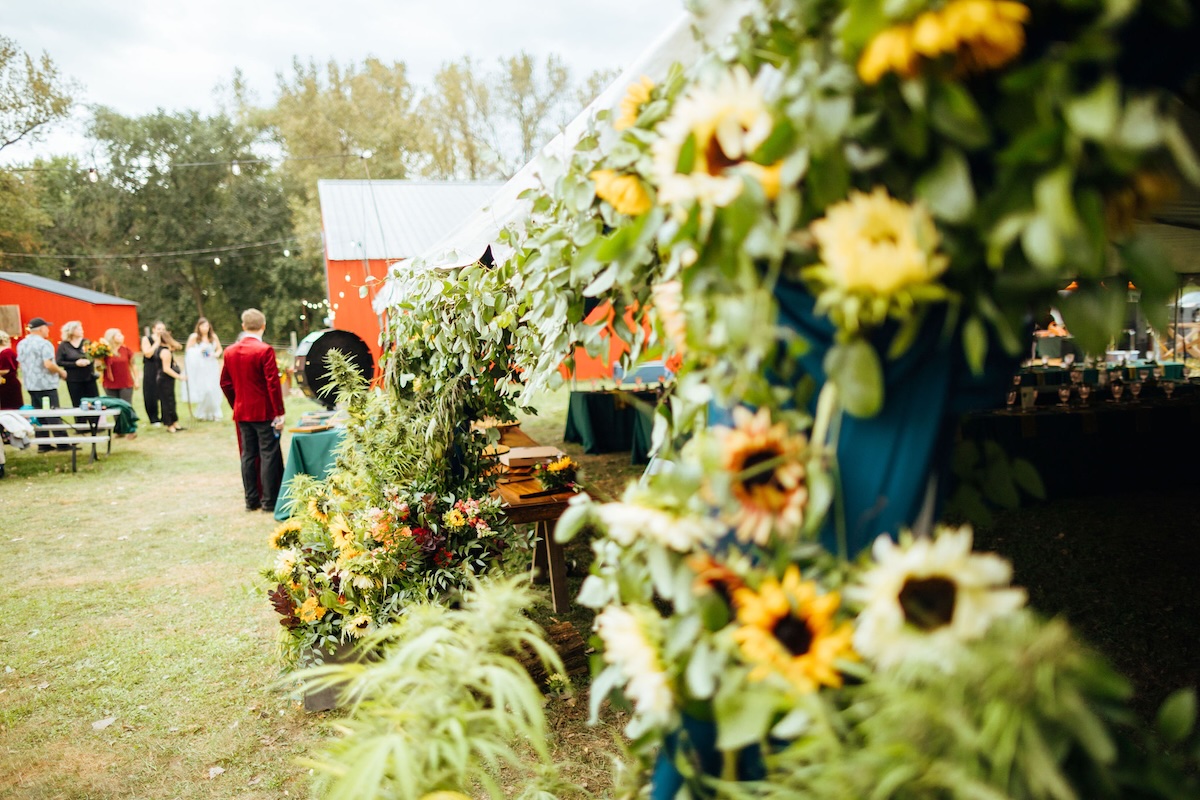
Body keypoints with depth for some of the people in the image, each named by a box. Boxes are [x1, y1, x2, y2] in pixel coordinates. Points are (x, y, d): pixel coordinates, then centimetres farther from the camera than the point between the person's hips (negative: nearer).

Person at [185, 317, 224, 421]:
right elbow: (188, 350, 1)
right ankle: (202, 413, 6)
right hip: (199, 367, -2)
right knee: (202, 390, -6)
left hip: (211, 367, 2)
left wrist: (217, 354, -7)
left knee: (212, 389, -4)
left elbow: (219, 349, 13)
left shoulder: (213, 336, 5)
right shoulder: (194, 337, -3)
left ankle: (213, 413, 4)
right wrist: (199, 351, -13)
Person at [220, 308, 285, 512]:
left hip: (242, 412, 6)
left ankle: (251, 500, 15)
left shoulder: (230, 351, 6)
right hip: (264, 412, -6)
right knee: (268, 455, 0)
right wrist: (279, 412, -12)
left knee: (248, 455, 10)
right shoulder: (265, 350, -13)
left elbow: (225, 383, 11)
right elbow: (273, 383, -16)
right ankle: (269, 501, 2)